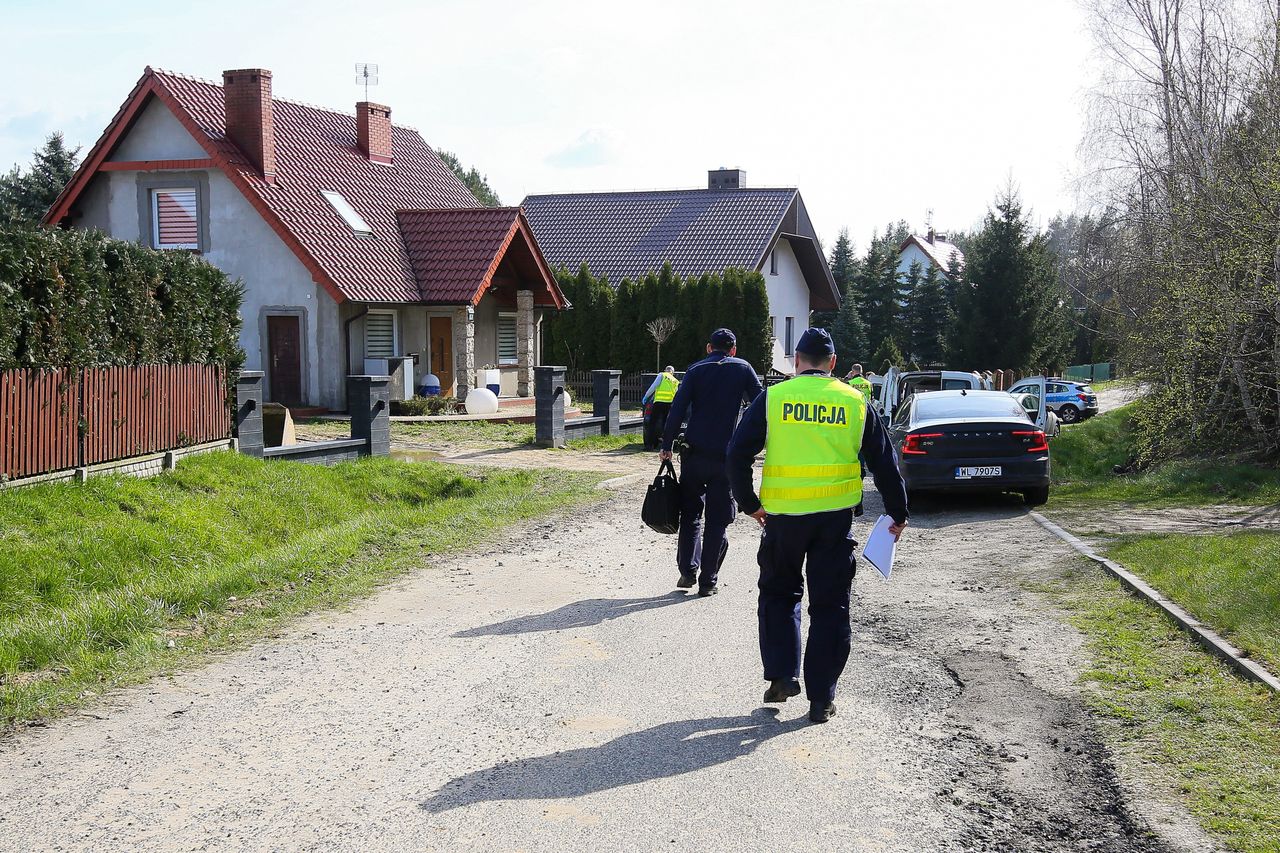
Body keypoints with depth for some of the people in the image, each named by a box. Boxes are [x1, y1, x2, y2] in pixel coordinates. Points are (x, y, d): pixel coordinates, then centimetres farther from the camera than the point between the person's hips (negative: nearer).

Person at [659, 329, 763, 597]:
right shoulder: (743, 369, 4)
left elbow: (677, 409, -4)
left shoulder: (696, 370, 4)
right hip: (726, 455, -1)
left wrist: (667, 445, 0)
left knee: (690, 513, 15)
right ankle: (708, 581, 5)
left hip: (694, 453, 1)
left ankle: (688, 571, 10)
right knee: (717, 519, 5)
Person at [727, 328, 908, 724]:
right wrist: (898, 513, 19)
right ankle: (821, 698, 9)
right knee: (830, 605, 8)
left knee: (778, 594, 19)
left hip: (783, 514, -1)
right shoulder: (856, 403, 5)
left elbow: (738, 453, -3)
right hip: (836, 515, 1)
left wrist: (749, 503, 9)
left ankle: (781, 675, 9)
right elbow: (884, 463, 9)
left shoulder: (772, 398, 0)